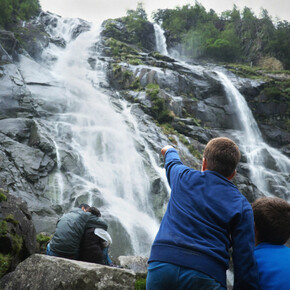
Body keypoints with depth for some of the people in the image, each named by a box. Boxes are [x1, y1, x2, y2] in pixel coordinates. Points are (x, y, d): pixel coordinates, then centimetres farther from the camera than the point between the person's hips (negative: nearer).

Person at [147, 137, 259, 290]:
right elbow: (245, 258, 1)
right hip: (205, 276, -2)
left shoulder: (184, 178, 12)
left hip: (160, 266, 3)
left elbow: (172, 163, 38)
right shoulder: (241, 205, 7)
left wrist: (170, 151, 60)